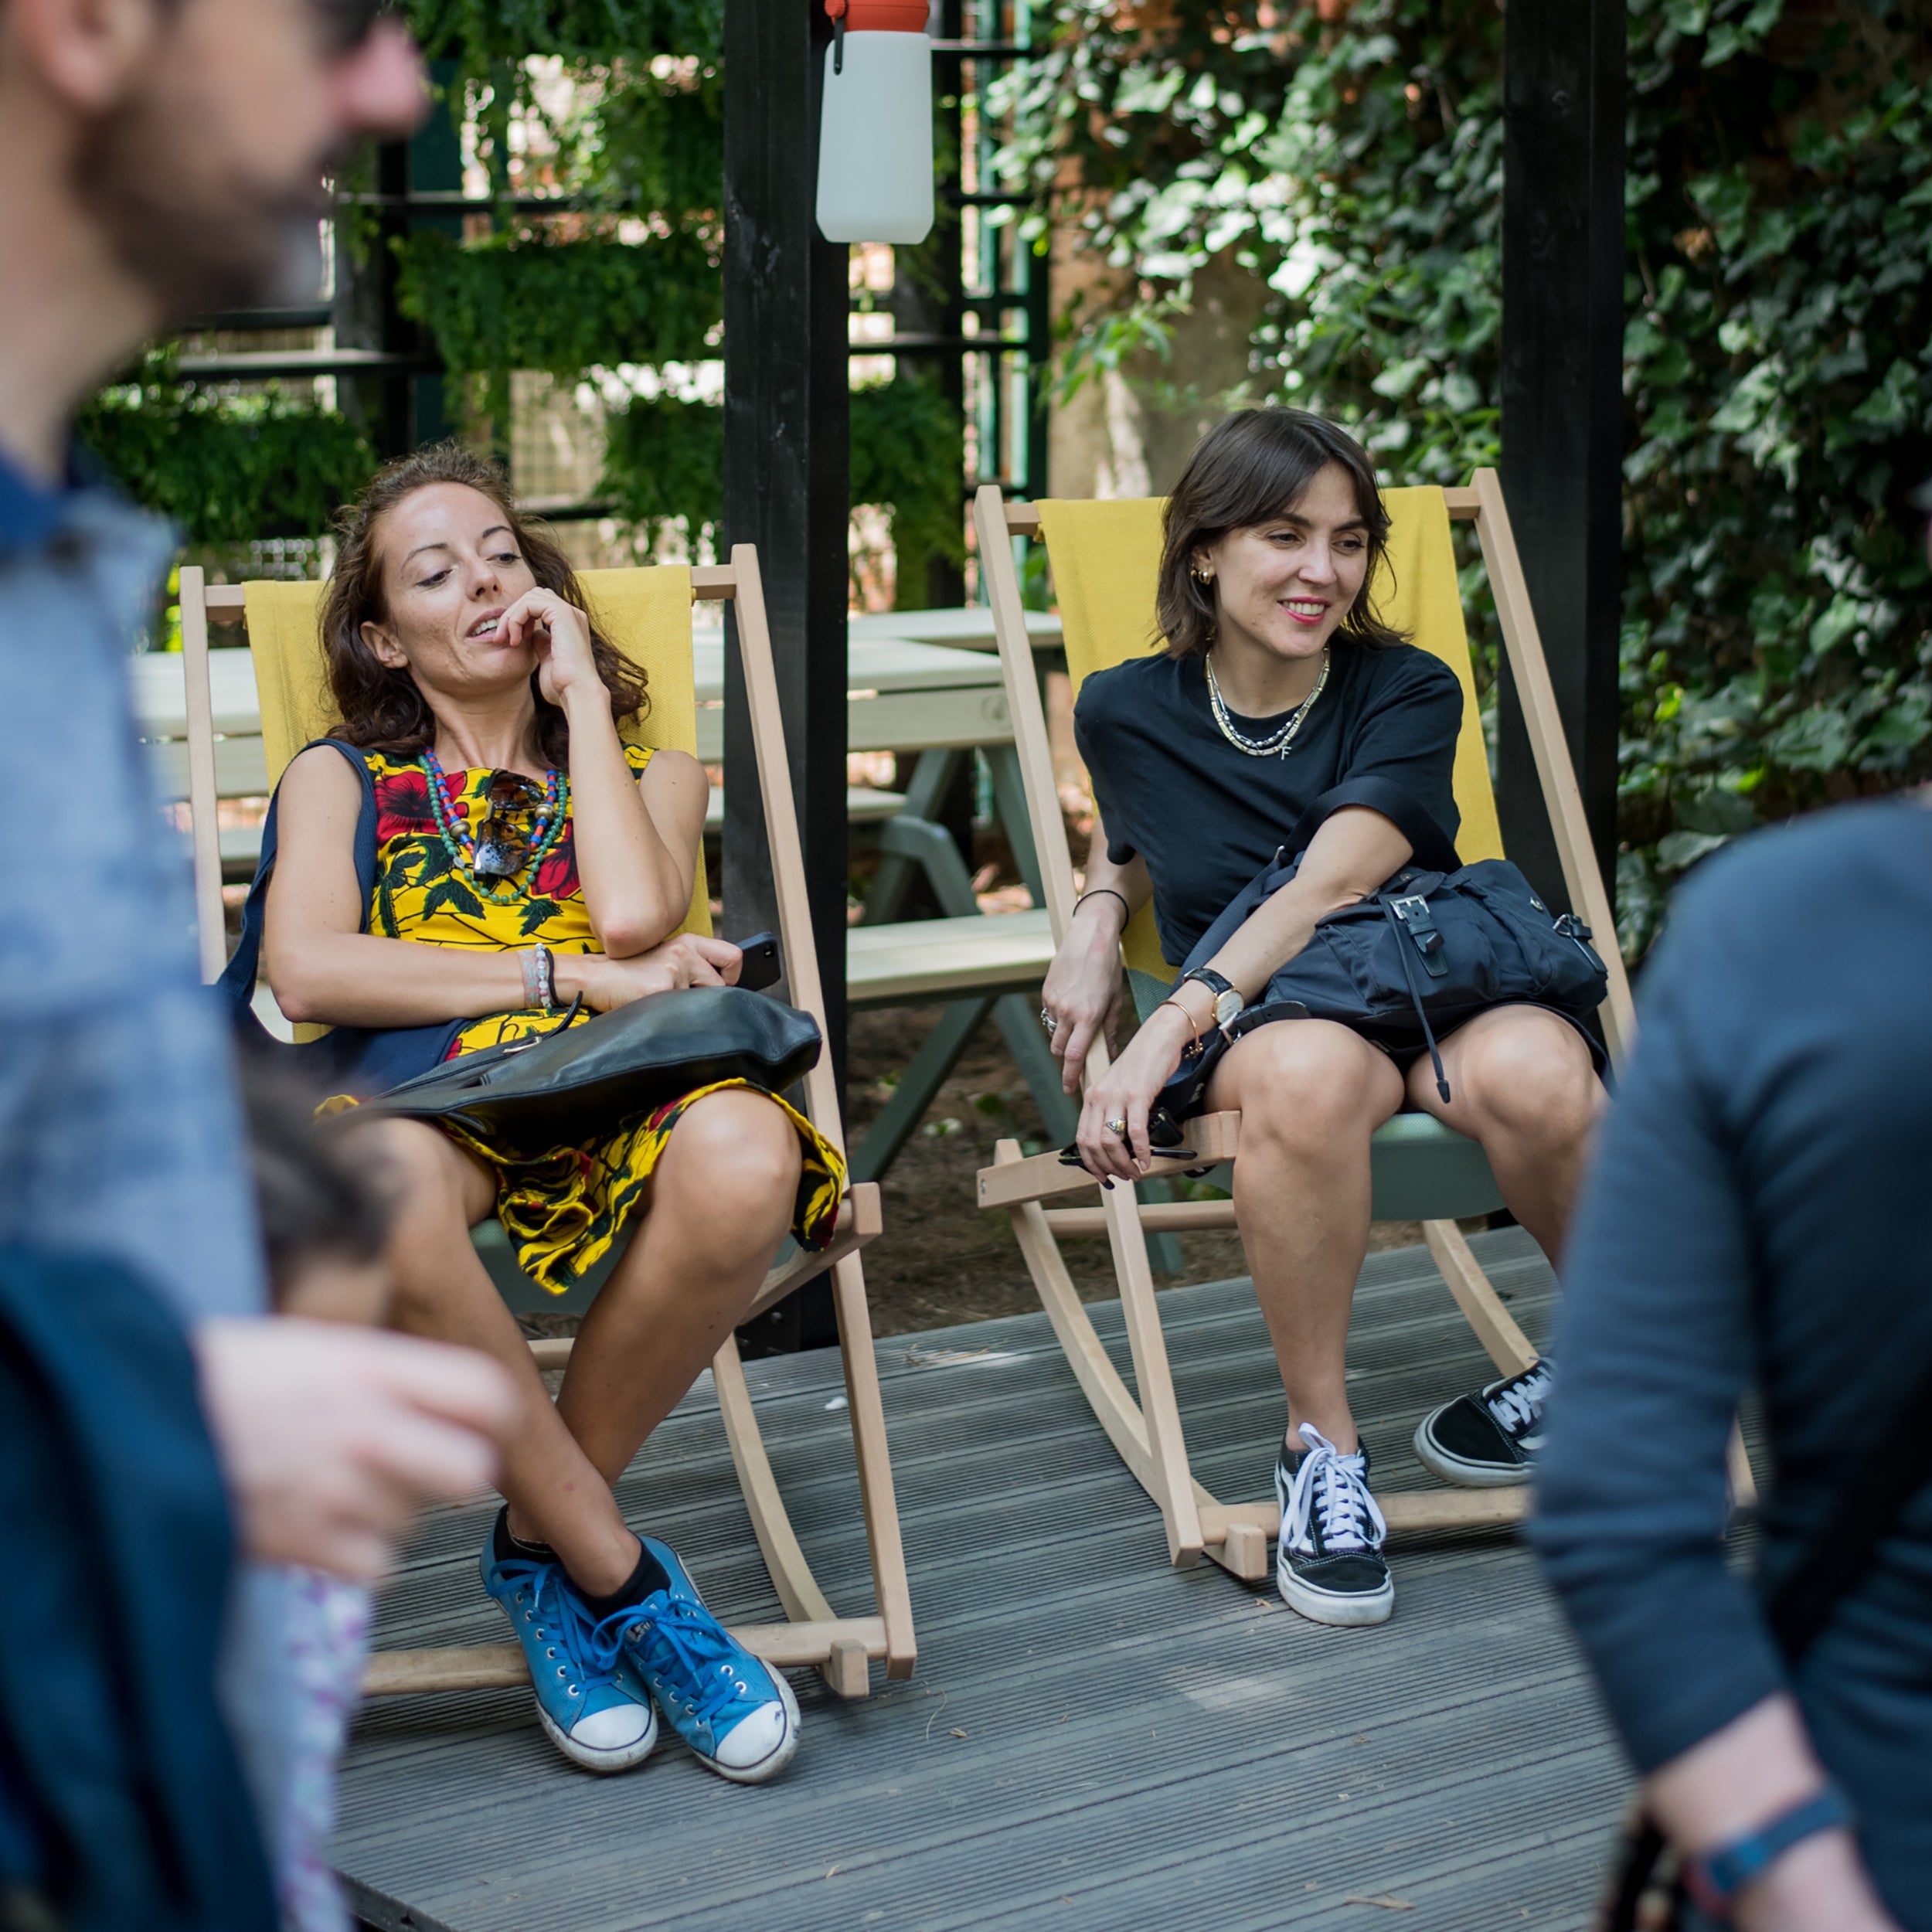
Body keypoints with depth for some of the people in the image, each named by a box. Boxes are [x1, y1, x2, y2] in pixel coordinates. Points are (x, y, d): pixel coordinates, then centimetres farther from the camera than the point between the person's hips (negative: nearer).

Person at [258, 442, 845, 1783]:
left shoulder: (649, 775, 25)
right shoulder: (342, 779, 22)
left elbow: (630, 916, -2)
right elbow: (308, 971, -1)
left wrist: (579, 687, 10)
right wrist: (574, 977, -8)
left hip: (617, 1091, 1)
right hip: (420, 1094, -1)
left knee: (744, 1160, -38)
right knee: (381, 1188, -42)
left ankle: (545, 1546, -14)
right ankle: (624, 1583, -24)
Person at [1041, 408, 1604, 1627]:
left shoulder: (1407, 694, 1)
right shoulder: (1129, 713, 8)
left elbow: (1334, 884, -15)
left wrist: (1176, 1024, -28)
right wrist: (1097, 916, 7)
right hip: (1261, 1019, 0)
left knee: (1527, 1073, -40)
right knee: (1311, 1071, -42)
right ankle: (1322, 1445, -23)